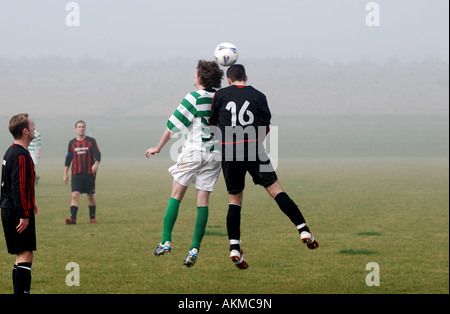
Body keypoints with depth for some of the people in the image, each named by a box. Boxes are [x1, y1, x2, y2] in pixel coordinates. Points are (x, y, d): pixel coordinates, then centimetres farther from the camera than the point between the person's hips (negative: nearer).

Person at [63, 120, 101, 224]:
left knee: (90, 196, 7)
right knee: (75, 195, -13)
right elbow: (68, 159, 15)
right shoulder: (72, 143, 11)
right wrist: (65, 174, 12)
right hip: (76, 174, 1)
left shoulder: (91, 141, 5)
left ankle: (92, 218, 21)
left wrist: (96, 164, -25)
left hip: (89, 173, -1)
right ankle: (73, 218, -20)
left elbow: (97, 154, -4)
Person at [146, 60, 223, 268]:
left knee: (176, 194, 5)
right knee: (203, 199, 1)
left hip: (193, 151, -4)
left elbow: (174, 124, -5)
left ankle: (166, 241, -1)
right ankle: (195, 249, -4)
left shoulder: (194, 98, -8)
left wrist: (158, 148, 5)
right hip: (214, 155, 4)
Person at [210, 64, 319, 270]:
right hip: (254, 152, -1)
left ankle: (234, 248, -2)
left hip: (228, 153, 1)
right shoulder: (258, 96, 8)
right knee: (275, 189, 1)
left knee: (234, 201, 9)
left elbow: (212, 124, 14)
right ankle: (303, 230, -8)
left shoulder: (220, 95, 8)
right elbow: (266, 127, 10)